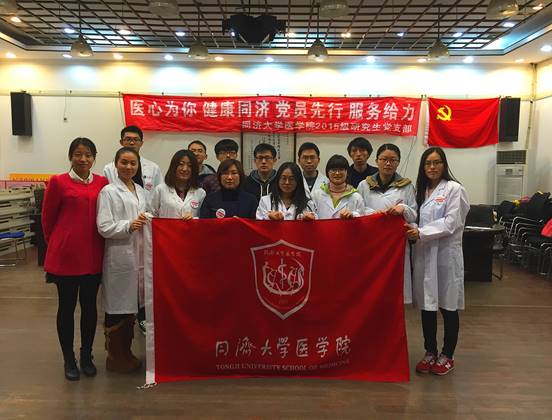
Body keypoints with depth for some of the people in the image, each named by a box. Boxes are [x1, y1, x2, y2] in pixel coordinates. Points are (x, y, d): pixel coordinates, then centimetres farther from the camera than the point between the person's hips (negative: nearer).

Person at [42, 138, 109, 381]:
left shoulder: (102, 183, 2)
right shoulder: (58, 182, -5)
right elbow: (47, 219, 3)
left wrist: (97, 241, 9)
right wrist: (56, 244, 11)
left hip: (93, 255, 3)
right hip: (65, 255, -2)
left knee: (89, 305, 12)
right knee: (66, 306, 9)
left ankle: (86, 356, 29)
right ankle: (68, 359, 25)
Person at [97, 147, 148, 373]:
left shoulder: (141, 191, 13)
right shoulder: (109, 192, -5)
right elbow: (104, 227, -12)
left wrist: (146, 222, -1)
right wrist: (129, 226, -24)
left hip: (139, 255, 6)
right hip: (119, 256, -6)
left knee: (132, 305, 14)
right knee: (117, 308, 3)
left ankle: (126, 352, 29)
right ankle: (114, 356, 19)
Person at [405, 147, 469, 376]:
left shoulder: (454, 189, -5)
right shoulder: (421, 190, 13)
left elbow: (451, 223, -13)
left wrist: (421, 233, -19)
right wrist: (412, 229, -9)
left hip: (446, 254, -5)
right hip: (424, 254, 5)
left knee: (448, 307, 7)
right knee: (426, 306, 10)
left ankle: (447, 356, 22)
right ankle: (430, 353, 25)